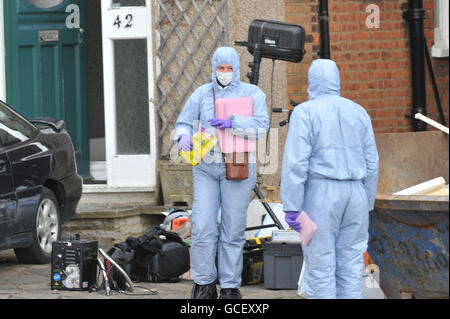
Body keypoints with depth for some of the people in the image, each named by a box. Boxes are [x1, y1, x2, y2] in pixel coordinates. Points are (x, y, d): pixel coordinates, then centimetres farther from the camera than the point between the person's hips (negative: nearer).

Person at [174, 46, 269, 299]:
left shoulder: (252, 94, 2)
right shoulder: (202, 94, 9)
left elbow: (261, 126, -10)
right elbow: (184, 123, 10)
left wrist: (233, 122, -25)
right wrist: (184, 137, -14)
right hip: (206, 168, 2)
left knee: (233, 230, 1)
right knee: (203, 228, -6)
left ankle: (231, 287, 10)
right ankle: (204, 285, 6)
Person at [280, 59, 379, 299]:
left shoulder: (305, 112, -7)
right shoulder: (358, 112, 9)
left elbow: (295, 163, -14)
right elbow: (370, 164, 10)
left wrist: (291, 207, -12)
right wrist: (366, 205, 17)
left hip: (320, 194, -5)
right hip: (353, 195, 5)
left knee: (319, 265, -1)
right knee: (350, 265, 7)